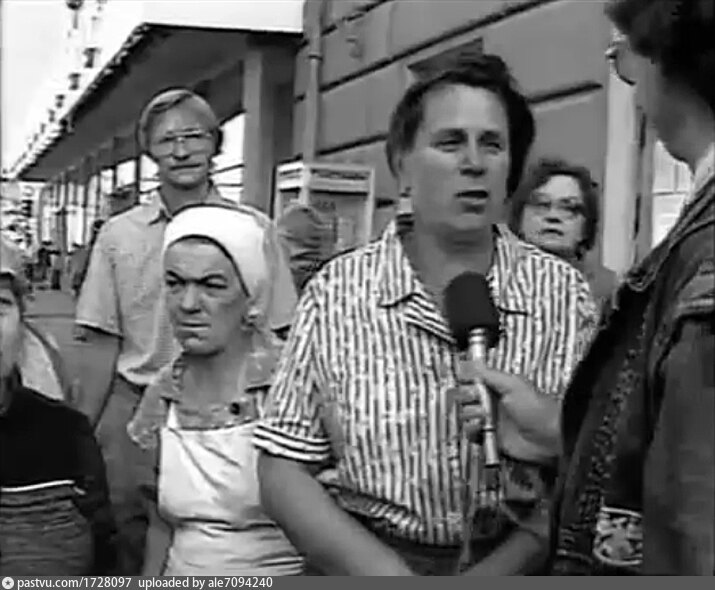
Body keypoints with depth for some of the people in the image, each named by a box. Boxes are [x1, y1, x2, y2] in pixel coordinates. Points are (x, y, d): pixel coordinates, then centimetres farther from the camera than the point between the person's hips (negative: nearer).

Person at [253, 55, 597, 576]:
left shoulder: (564, 293, 0)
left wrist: (499, 571, -14)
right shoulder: (336, 292, -1)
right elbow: (282, 472, -1)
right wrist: (386, 573, -11)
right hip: (364, 565, 0)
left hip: (511, 567, 1)